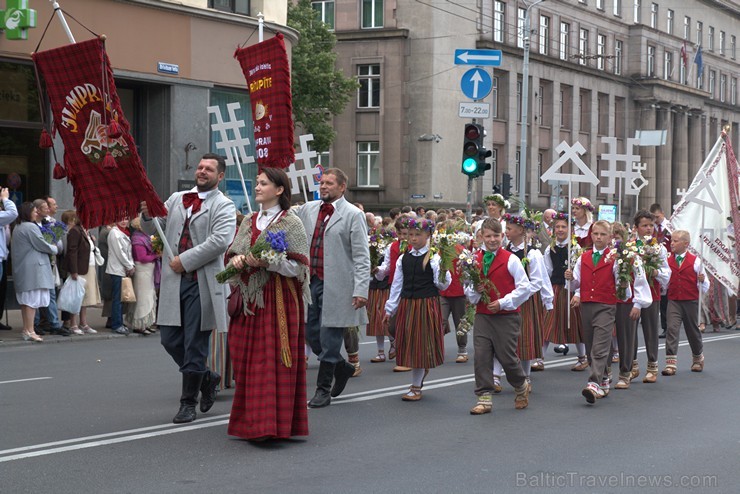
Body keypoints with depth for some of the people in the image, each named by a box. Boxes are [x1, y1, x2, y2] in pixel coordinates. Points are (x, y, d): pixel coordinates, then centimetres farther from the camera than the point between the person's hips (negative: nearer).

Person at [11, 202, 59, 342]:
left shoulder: (18, 228, 16)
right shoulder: (30, 227, -13)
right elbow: (42, 245, -14)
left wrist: (50, 247, 13)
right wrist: (54, 249, 5)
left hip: (21, 268, 10)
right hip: (32, 268, -10)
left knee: (26, 300, 12)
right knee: (32, 300, -8)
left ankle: (26, 329, 15)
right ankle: (30, 332, -10)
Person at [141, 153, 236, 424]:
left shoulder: (223, 206, -2)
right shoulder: (176, 199, 16)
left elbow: (220, 240, -16)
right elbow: (154, 230, 18)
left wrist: (185, 260, -17)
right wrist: (147, 215, -5)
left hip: (201, 284, -6)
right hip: (173, 281, 6)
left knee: (195, 345, 0)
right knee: (170, 340, 8)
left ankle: (188, 403, 9)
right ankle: (207, 379, 29)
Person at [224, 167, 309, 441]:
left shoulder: (291, 223, -3)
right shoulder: (249, 222, 15)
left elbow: (298, 266, -9)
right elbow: (232, 254, 17)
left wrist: (266, 262, -21)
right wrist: (236, 259, -7)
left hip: (278, 300, -6)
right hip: (248, 298, 6)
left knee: (273, 360, -8)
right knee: (248, 360, 5)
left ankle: (272, 424, -6)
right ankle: (252, 422, 13)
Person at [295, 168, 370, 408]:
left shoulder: (353, 215, -4)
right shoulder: (307, 210, 10)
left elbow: (361, 257, -8)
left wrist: (361, 290, -15)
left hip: (336, 286, -5)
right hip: (309, 281, 5)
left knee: (329, 336, 0)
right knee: (311, 334, 11)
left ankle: (323, 389, 11)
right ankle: (342, 367, 34)